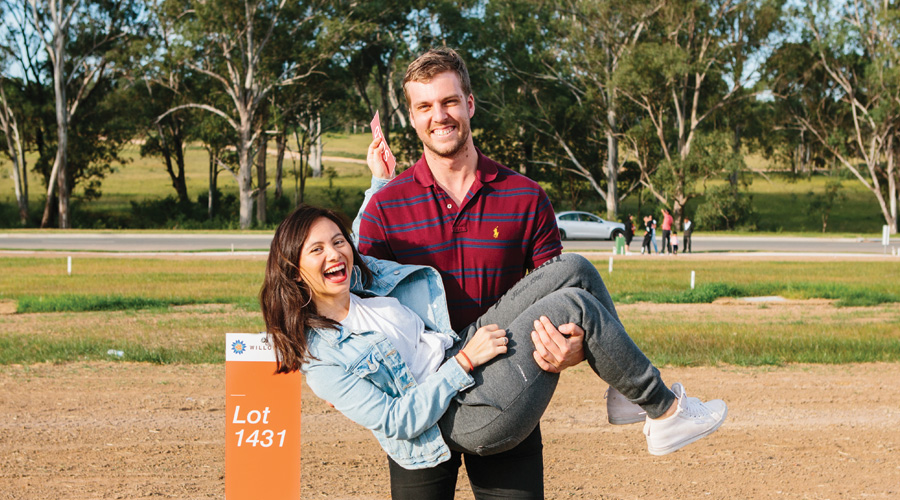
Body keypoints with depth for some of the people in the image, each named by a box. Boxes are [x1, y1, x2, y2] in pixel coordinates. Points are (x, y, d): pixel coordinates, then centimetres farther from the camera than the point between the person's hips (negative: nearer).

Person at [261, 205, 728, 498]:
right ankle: (665, 412, -2)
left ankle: (630, 391, 7)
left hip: (466, 354, 9)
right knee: (575, 305, -20)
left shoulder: (362, 278, 8)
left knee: (573, 269, -6)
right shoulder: (320, 359, -15)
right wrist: (465, 363, -20)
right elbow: (395, 422, -19)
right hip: (470, 413, -9)